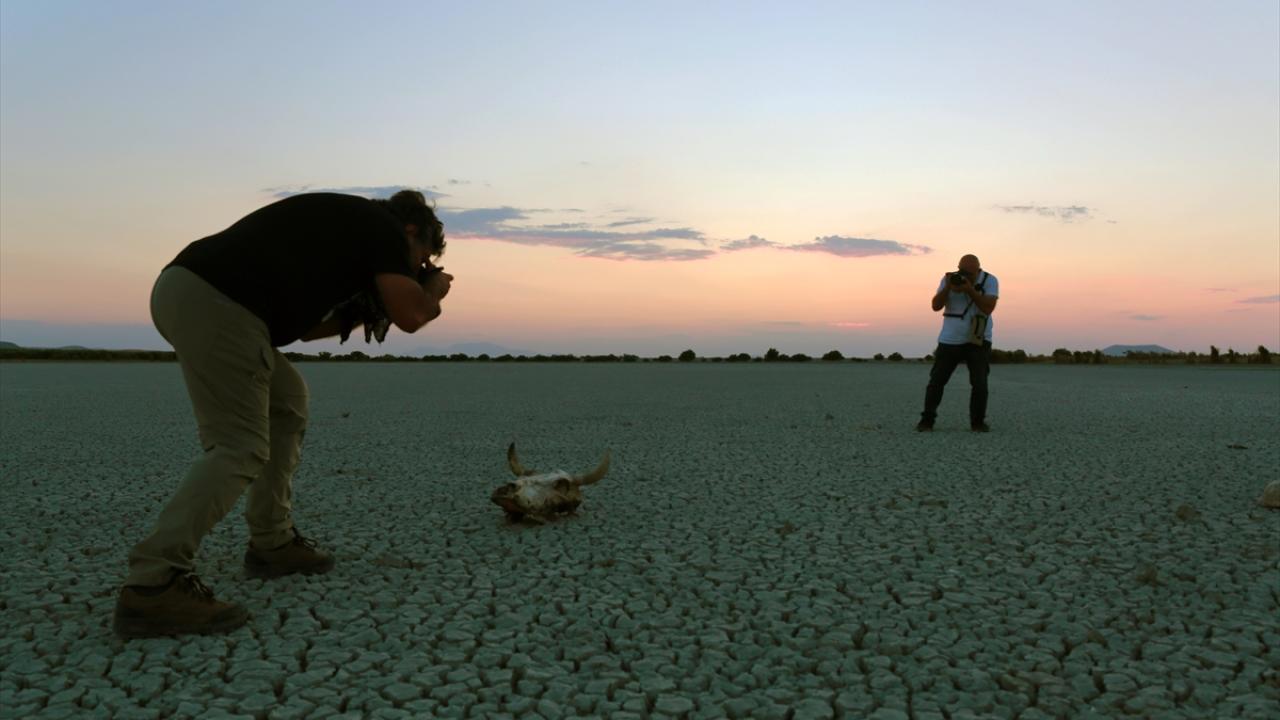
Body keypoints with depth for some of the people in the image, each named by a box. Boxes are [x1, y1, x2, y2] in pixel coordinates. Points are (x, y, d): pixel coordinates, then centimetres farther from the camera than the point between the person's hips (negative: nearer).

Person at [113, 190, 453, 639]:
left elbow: (302, 323, 31)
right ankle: (152, 586, -16)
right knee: (239, 448, -9)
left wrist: (366, 309, 29)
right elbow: (410, 315, -5)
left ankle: (272, 544, 22)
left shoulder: (343, 220, 30)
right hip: (216, 302, -10)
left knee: (287, 402, 19)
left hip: (181, 285, 10)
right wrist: (433, 290, 16)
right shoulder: (383, 226, 6)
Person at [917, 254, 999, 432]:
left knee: (979, 383, -8)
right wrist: (948, 287, -22)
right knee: (936, 380, -1)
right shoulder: (949, 279, -3)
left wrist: (970, 289, -28)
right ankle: (927, 420, 7)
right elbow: (936, 306, -9)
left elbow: (989, 308, -20)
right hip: (950, 340, 1)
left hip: (978, 340, -1)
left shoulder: (990, 281, -8)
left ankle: (978, 422, 7)